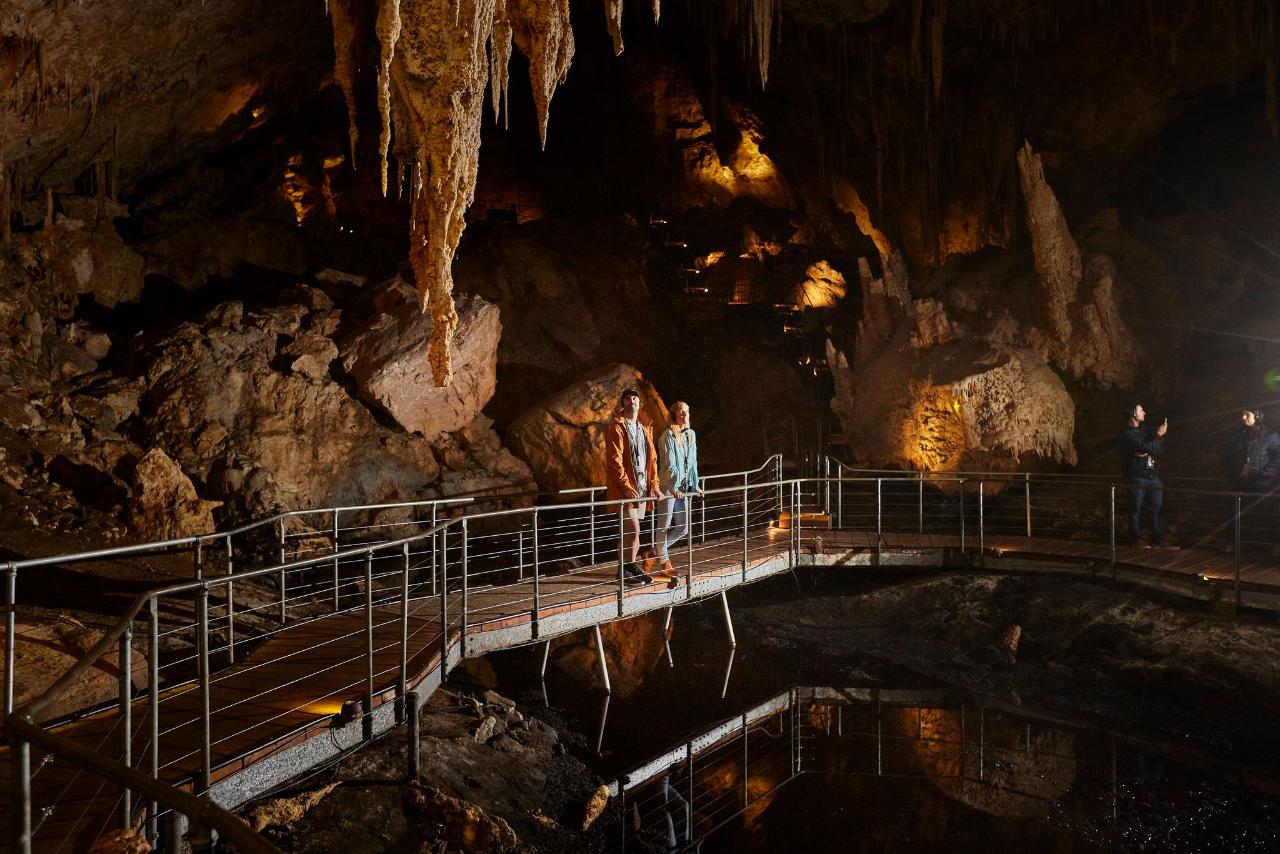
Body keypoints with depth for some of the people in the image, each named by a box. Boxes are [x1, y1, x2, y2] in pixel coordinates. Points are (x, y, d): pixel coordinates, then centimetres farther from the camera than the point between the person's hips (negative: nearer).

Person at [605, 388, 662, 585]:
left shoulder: (645, 428, 15)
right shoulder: (617, 428, -8)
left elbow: (652, 458, 16)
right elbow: (615, 460, -14)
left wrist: (653, 484, 7)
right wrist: (626, 486, -19)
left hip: (642, 486, 6)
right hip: (624, 488, -6)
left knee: (630, 531, 12)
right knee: (633, 530, -8)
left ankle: (630, 568, 21)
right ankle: (625, 570, 5)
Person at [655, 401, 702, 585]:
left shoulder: (691, 434, 12)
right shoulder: (668, 435, -10)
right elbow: (669, 464, -15)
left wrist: (695, 485, 11)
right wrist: (674, 488, -20)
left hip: (683, 487, 7)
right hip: (668, 486, -7)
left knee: (683, 529, 8)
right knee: (664, 526, 1)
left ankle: (657, 550, 26)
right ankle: (665, 563, 13)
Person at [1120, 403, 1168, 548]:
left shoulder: (1143, 430, 15)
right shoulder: (1127, 434, -9)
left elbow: (1160, 449, 11)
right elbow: (1146, 448, -20)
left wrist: (1147, 453, -10)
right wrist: (1158, 435, -7)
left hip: (1153, 475, 7)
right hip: (1137, 477, -7)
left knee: (1156, 508, 6)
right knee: (1136, 509, -1)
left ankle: (1157, 538, 13)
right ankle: (1135, 539, 6)